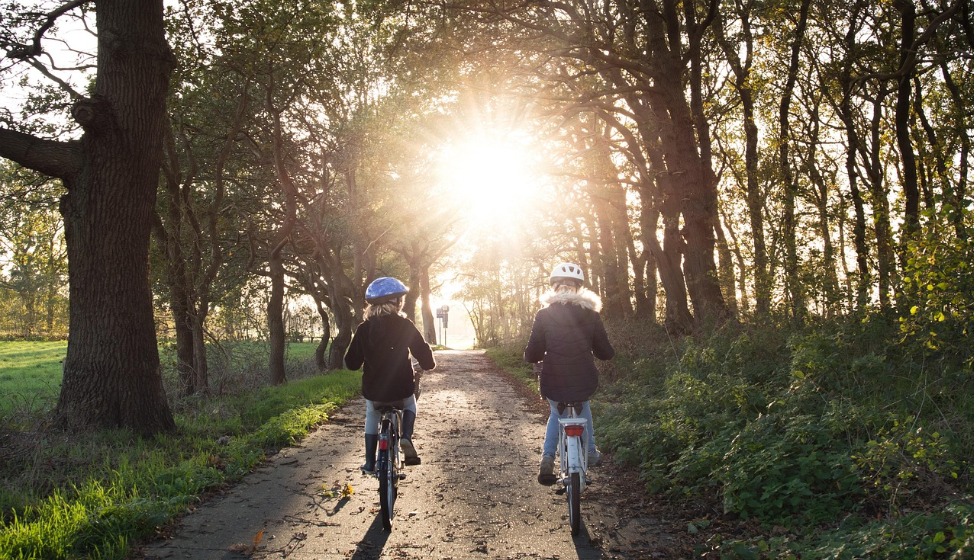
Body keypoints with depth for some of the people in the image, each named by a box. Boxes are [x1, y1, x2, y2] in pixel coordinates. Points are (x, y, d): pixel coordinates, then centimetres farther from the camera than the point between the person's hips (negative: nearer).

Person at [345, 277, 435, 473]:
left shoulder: (363, 329, -3)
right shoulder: (405, 326, -8)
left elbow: (351, 363, 2)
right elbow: (423, 353, -7)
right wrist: (429, 363, 16)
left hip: (373, 391, 1)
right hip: (402, 389, -1)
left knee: (372, 417, 30)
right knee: (410, 405, 32)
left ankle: (370, 463, 25)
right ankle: (407, 437, 6)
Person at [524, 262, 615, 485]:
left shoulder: (544, 315, -3)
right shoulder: (591, 315, 0)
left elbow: (532, 354, -4)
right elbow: (605, 352, 4)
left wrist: (542, 356, 19)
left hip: (553, 384, -1)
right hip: (584, 383, 1)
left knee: (557, 414, 30)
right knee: (583, 406, 36)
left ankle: (547, 459, 12)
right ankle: (590, 453, 39)